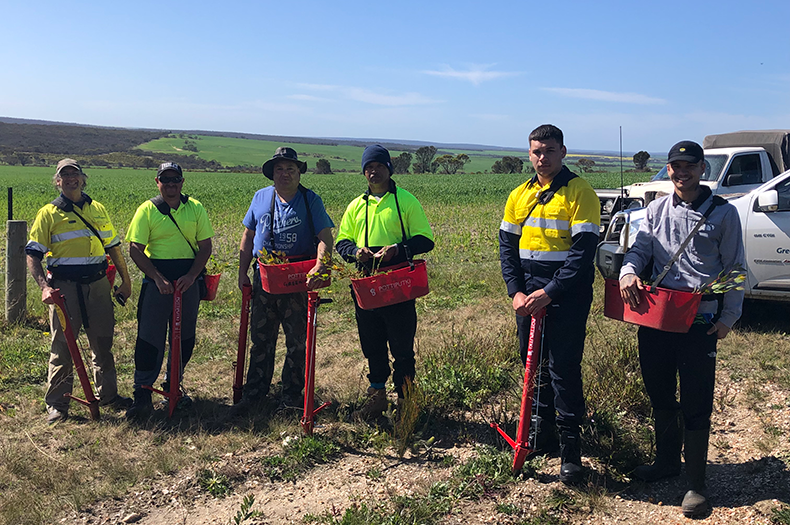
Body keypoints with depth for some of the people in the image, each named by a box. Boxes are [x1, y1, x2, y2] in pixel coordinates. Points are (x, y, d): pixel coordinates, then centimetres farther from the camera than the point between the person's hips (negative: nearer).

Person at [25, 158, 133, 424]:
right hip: (65, 286, -3)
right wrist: (44, 286, -17)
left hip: (98, 284, 4)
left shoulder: (97, 209, 12)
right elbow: (32, 255, -3)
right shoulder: (49, 213, 0)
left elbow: (113, 247, 18)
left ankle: (108, 394, 25)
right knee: (62, 346, 2)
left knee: (103, 342, 11)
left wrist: (125, 280, 15)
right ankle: (57, 404, 13)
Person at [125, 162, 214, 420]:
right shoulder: (147, 210, 0)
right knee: (150, 337, -4)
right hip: (157, 279, -3)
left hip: (189, 279, 3)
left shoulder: (195, 208, 6)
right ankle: (142, 393, 3)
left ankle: (172, 385, 27)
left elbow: (205, 246, 4)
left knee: (185, 336, 11)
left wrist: (191, 276, -10)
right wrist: (158, 278, -14)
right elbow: (135, 249, -4)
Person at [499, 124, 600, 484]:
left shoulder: (579, 192, -7)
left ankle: (571, 449, 9)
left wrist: (550, 292, -19)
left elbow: (584, 249, -14)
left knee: (564, 369, -4)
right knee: (534, 365, 13)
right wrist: (516, 292, -4)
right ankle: (541, 434, 30)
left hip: (567, 296, -5)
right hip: (528, 296, 6)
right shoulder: (520, 195, 9)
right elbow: (507, 245, 9)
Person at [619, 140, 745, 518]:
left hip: (699, 321, -4)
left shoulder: (723, 213, 0)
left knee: (696, 405, 0)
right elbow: (640, 249, 5)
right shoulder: (657, 209, 11)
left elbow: (735, 269, 3)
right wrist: (628, 272, -18)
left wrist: (728, 318, -3)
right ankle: (666, 462, 35)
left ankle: (696, 484, 12)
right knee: (660, 396, 16)